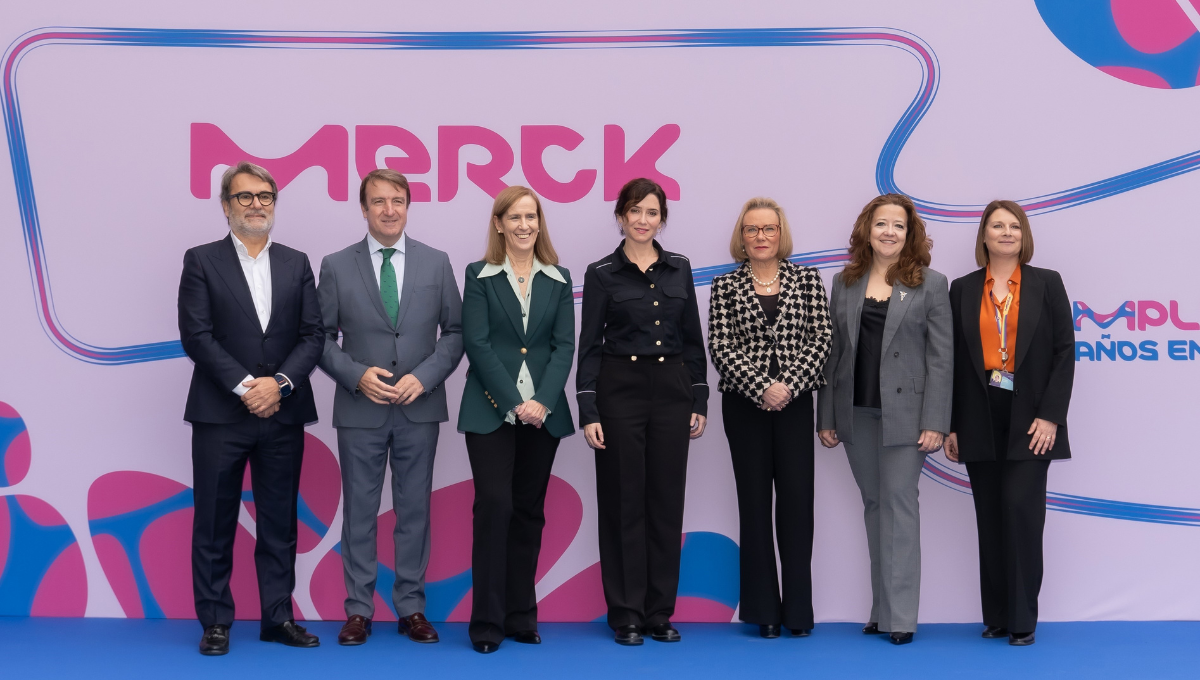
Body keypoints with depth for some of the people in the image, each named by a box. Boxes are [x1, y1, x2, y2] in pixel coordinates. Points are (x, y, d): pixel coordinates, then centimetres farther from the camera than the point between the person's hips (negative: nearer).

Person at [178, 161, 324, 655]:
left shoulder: (296, 264, 12)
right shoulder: (202, 261, 2)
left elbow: (312, 335, 4)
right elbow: (196, 335, -7)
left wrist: (280, 383, -11)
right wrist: (244, 386, -14)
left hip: (283, 413, 3)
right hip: (220, 413, -3)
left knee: (279, 522, 8)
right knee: (214, 522, 2)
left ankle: (278, 617, 16)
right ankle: (215, 622, 11)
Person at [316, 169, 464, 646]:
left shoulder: (436, 263, 4)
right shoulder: (336, 266, 1)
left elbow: (454, 331, 4)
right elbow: (321, 337, 2)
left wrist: (424, 377, -10)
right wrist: (357, 375, -13)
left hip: (419, 409, 1)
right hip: (360, 409, -1)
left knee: (414, 510, 7)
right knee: (359, 511, 5)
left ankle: (411, 608, 16)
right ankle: (358, 610, 14)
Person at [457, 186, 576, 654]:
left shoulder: (558, 279, 9)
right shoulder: (479, 276, 1)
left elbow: (564, 346, 2)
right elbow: (477, 344, -6)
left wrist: (542, 402, -12)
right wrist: (514, 403, -14)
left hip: (543, 414, 3)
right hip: (491, 412, -3)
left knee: (529, 511, 7)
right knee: (494, 506, -9)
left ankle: (521, 616, 15)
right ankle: (487, 621, -2)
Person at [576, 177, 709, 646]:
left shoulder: (679, 269, 8)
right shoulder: (602, 274, -2)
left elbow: (693, 340, 11)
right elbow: (589, 345, -4)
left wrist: (699, 401, 6)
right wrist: (588, 412, -10)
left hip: (671, 389, 3)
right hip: (620, 391, -3)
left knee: (667, 500, 6)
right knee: (623, 501, 1)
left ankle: (659, 612, 15)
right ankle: (626, 614, 10)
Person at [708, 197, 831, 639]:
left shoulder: (808, 280, 6)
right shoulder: (726, 286, 4)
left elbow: (820, 341, -1)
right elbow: (721, 348, -3)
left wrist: (788, 385, -13)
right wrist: (761, 387, -14)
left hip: (795, 402, 0)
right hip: (744, 403, 0)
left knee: (797, 497, -1)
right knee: (755, 498, 4)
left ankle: (798, 608, 7)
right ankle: (763, 610, 10)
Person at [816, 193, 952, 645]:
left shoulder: (930, 284, 0)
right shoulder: (844, 283, 10)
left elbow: (941, 357, -4)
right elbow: (833, 352, 10)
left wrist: (935, 422, -11)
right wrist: (826, 416, 7)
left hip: (904, 412, -4)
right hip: (856, 413, 4)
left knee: (899, 503, -5)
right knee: (874, 505, 10)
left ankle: (900, 615, -1)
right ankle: (881, 609, 17)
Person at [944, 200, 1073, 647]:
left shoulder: (1046, 284, 4)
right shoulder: (963, 290, 10)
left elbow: (1064, 351, 0)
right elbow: (955, 360, 9)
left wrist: (1050, 415, -9)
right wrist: (951, 425, 4)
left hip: (1029, 419, -2)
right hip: (981, 419, 2)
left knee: (1021, 509, -10)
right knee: (990, 518, 5)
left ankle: (1023, 618, -3)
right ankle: (996, 616, 12)